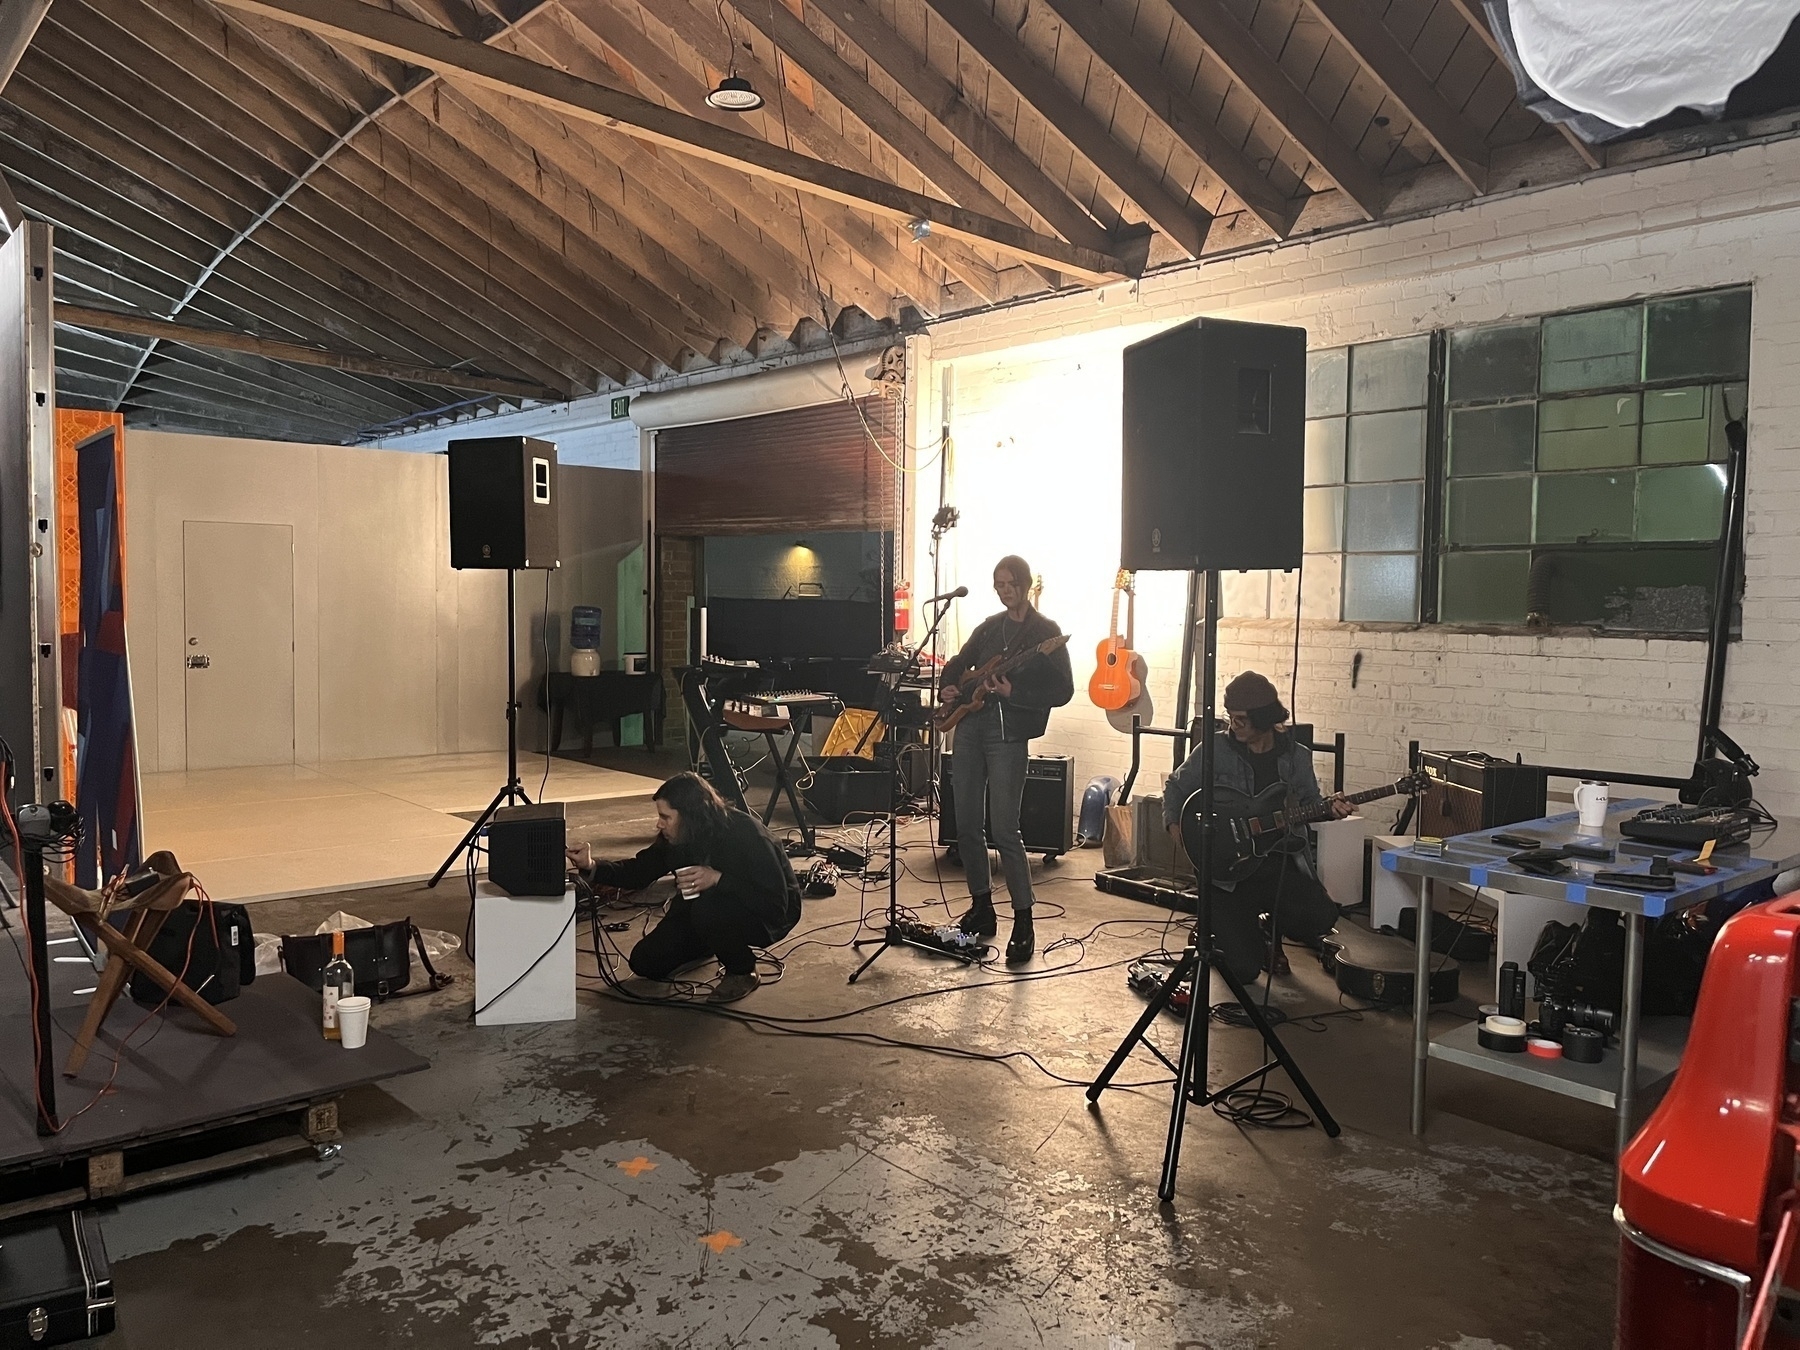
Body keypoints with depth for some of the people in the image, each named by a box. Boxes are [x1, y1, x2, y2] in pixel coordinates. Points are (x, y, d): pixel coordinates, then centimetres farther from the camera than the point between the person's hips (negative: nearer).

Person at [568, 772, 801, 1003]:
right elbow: (639, 872, -2)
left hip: (769, 915, -7)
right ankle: (714, 943, 22)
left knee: (707, 909, -37)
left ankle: (743, 972, -10)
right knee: (645, 963, -1)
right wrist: (592, 867, -18)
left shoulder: (745, 833, -32)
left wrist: (718, 879, -42)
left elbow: (775, 901, -34)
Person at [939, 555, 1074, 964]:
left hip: (1008, 736, -6)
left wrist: (1014, 693, -16)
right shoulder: (989, 627, 16)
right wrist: (949, 689, 6)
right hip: (969, 728, 6)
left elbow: (1063, 690, -7)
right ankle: (981, 909, 22)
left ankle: (1023, 922, -2)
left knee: (1004, 831, -11)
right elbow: (958, 664, 27)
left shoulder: (1045, 632, -1)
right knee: (966, 827, 8)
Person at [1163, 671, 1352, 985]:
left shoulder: (1296, 756, 3)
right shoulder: (1215, 750, -5)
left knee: (1321, 917, -26)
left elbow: (1309, 802, 14)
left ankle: (1270, 932, 12)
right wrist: (1175, 824, -8)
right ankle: (1216, 933, 27)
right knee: (1244, 969, -12)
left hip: (1282, 861, 3)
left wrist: (1329, 809, -7)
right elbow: (1176, 787, 7)